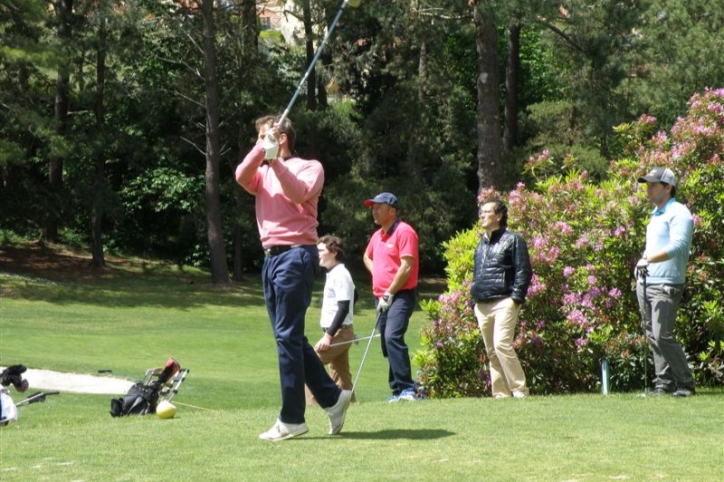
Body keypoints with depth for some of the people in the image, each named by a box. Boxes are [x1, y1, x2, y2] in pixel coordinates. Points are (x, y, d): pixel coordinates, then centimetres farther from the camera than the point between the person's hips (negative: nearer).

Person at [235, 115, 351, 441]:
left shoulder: (309, 167, 3)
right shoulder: (262, 172, 20)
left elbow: (299, 193, -17)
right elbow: (241, 176, -2)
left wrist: (276, 161, -20)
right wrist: (262, 150, -12)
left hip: (296, 255, -8)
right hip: (271, 257, 8)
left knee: (288, 336, -10)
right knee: (289, 337, 10)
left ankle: (292, 419, -7)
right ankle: (332, 397, 20)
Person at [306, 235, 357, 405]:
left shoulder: (340, 274, -15)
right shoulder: (334, 274, 14)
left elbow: (344, 308, -22)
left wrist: (328, 335, -25)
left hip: (338, 332, -10)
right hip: (340, 333, 10)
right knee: (340, 374, 11)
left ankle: (311, 403, -14)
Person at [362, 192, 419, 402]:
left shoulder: (404, 232, -10)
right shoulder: (377, 235, 16)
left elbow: (406, 267, -18)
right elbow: (367, 257, 37)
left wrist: (389, 294, -16)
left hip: (400, 296, -9)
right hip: (382, 298, 9)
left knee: (392, 337, -24)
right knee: (387, 341, 7)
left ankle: (407, 388, -27)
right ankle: (398, 391, 12)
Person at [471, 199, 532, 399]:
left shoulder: (512, 240, 0)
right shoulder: (481, 244, 22)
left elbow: (523, 271, -6)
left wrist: (516, 298, -14)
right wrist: (474, 296, 17)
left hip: (504, 302, -8)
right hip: (482, 305, 8)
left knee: (502, 344, -21)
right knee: (491, 352, 6)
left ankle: (519, 390, -17)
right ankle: (500, 393, 9)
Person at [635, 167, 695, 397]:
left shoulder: (678, 213, -9)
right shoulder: (656, 214, 19)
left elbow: (678, 246, -23)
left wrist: (650, 258, -30)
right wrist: (642, 262, 14)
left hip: (666, 285, -9)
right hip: (645, 283, 9)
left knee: (663, 336, -15)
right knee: (652, 336, 7)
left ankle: (685, 384, -6)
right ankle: (664, 382, 11)